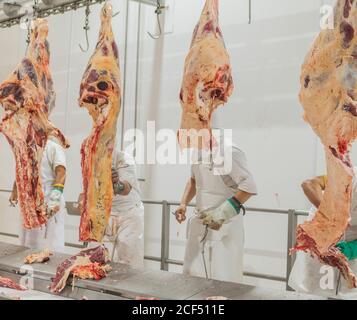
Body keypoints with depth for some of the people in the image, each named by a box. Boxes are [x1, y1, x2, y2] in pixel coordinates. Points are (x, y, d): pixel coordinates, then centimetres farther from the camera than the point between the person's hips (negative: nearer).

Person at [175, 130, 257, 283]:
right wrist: (184, 204, 7)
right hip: (201, 222, 8)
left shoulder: (228, 151, -19)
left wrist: (223, 212, -25)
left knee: (223, 280, -5)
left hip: (224, 225, -8)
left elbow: (249, 187, -20)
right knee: (192, 275, 12)